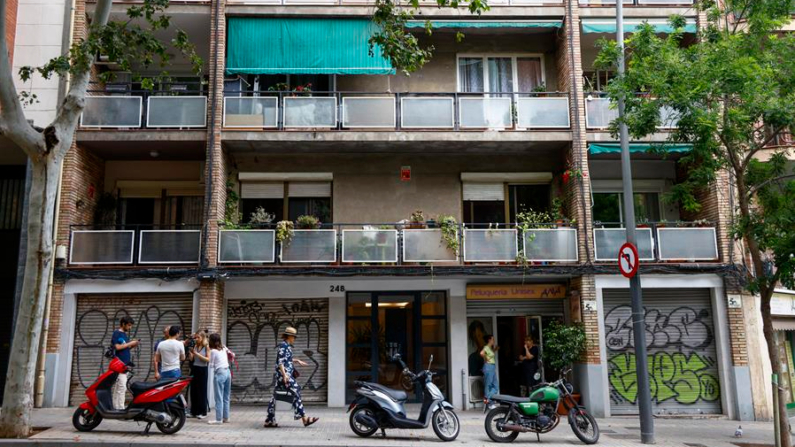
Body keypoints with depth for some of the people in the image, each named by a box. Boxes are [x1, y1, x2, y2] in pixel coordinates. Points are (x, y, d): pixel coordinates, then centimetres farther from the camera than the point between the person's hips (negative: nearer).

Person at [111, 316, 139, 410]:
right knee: (121, 387, -12)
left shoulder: (125, 334, 18)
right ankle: (120, 408, -12)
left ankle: (116, 407, 14)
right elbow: (117, 347, -18)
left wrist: (133, 345, 4)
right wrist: (129, 343, -13)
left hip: (125, 364, 9)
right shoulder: (116, 333, -7)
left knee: (119, 388, 10)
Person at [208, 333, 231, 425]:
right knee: (226, 397, 12)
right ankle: (226, 417, 16)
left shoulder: (213, 351, -8)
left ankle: (219, 419, -4)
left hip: (219, 373, -7)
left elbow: (211, 365, -1)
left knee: (219, 398, -4)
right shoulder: (224, 348, 10)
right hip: (227, 372, 7)